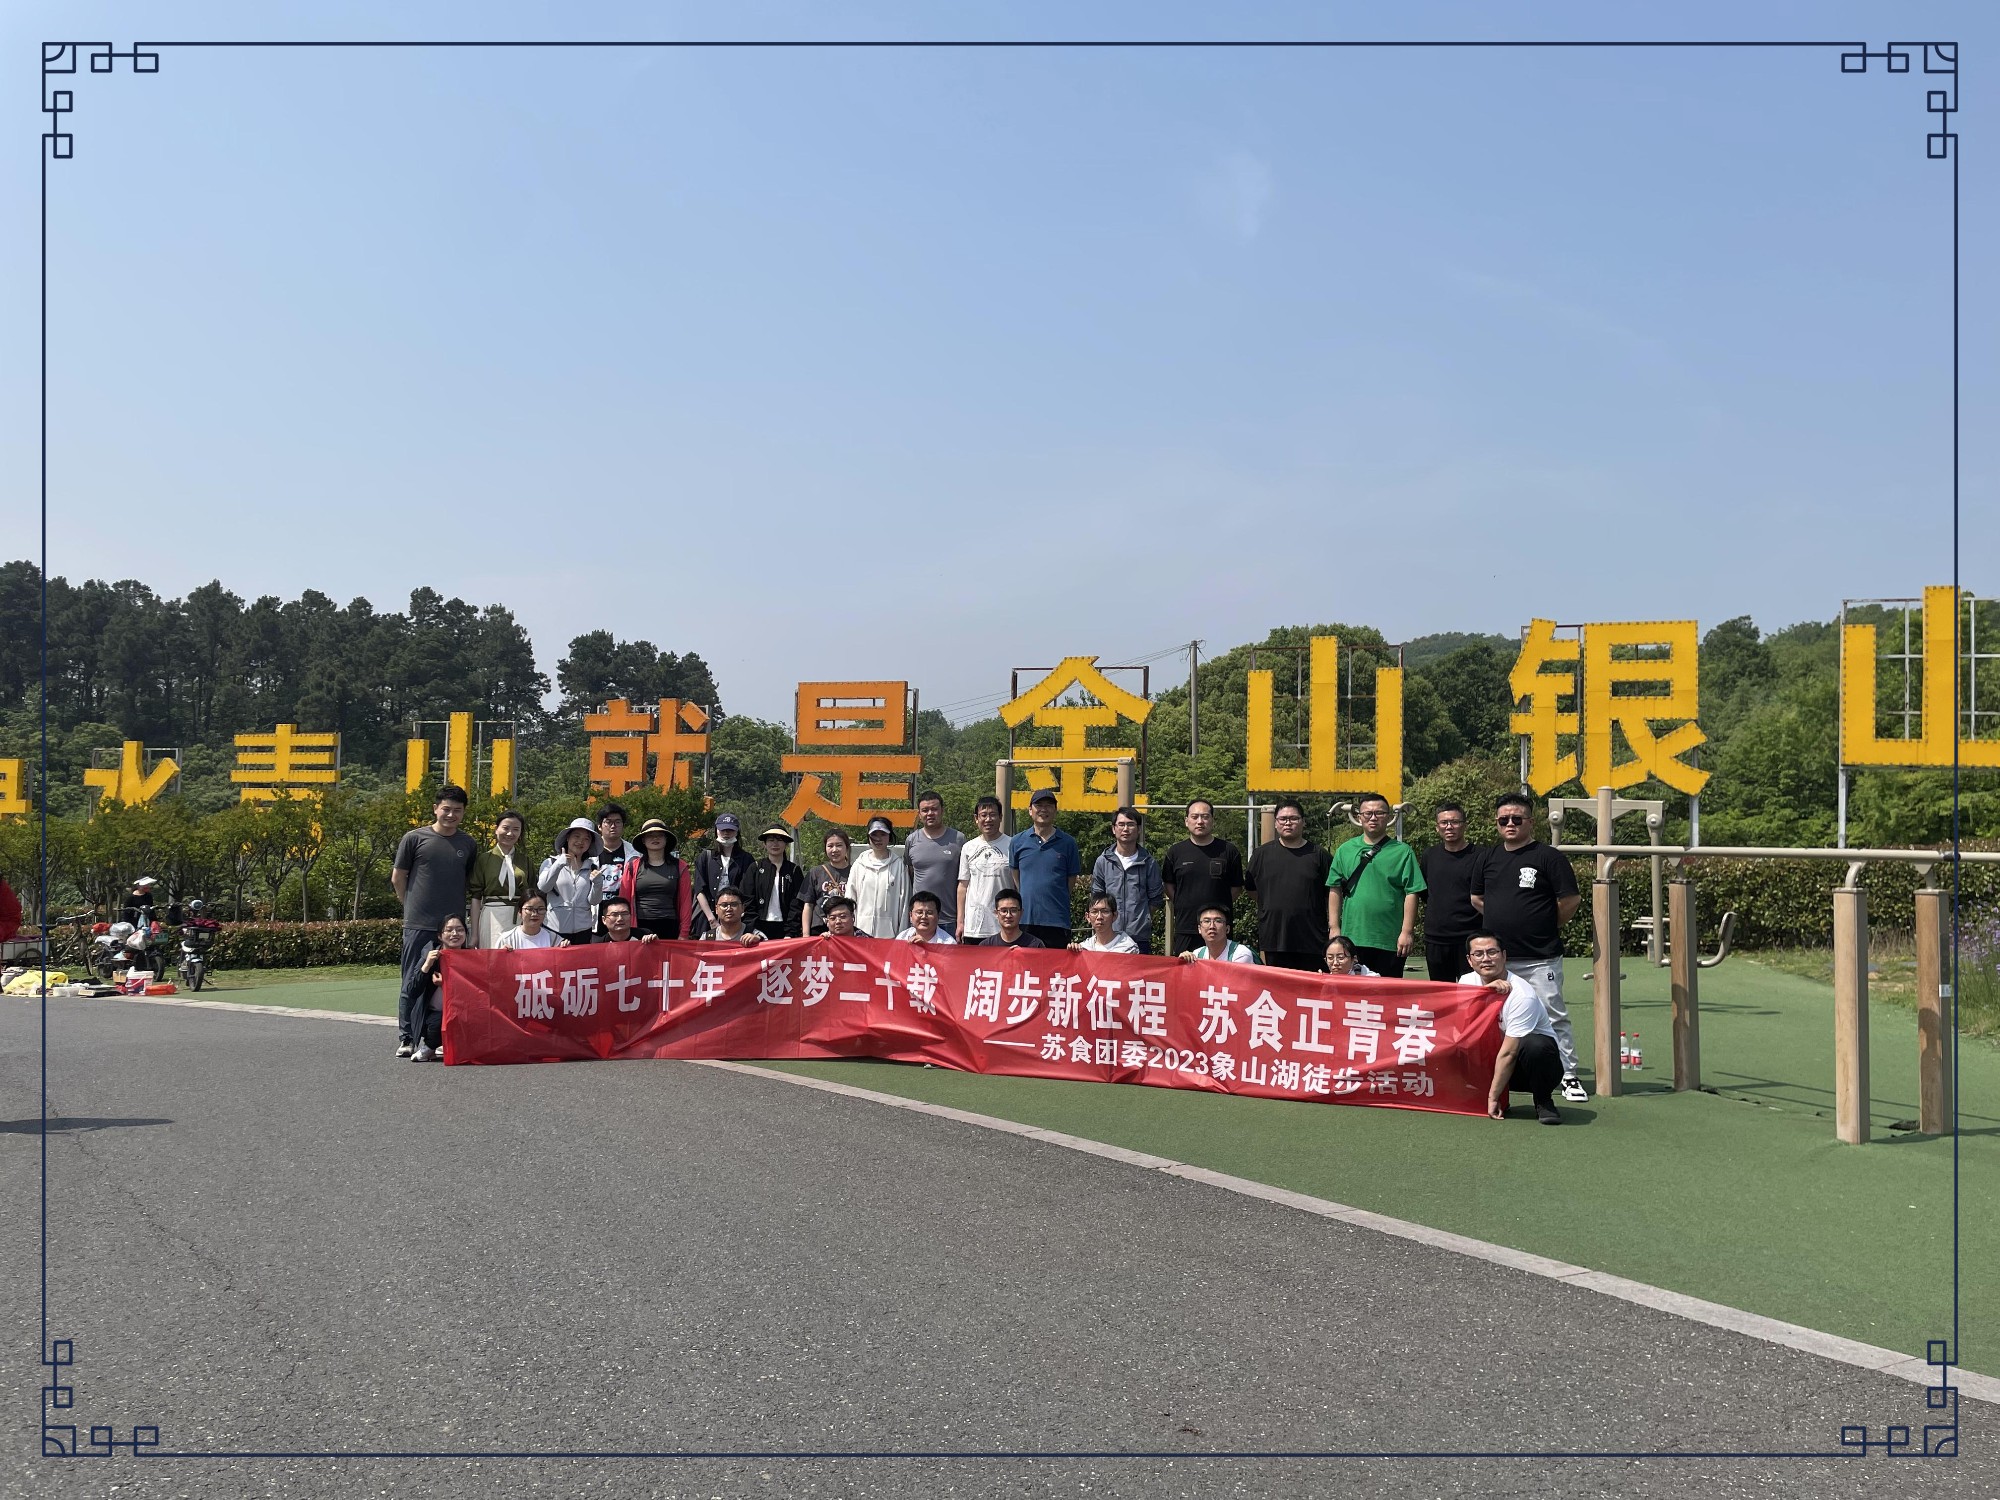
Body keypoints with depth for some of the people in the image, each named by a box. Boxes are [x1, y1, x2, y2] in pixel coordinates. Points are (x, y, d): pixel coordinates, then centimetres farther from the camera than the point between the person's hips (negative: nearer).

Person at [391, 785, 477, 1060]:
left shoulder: (468, 844, 10)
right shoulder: (415, 838, 0)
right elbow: (397, 878, 7)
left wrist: (456, 907, 12)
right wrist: (413, 906, 9)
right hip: (418, 924, -3)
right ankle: (406, 1039, 10)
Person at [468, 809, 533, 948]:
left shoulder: (525, 861, 13)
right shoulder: (484, 859, 5)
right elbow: (476, 897, 3)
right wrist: (474, 934, -2)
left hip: (521, 919, 2)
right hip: (493, 917, -2)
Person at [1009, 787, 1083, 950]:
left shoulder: (1067, 843, 6)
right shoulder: (1018, 842, 9)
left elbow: (1072, 880, 10)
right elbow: (1014, 878, 14)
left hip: (1057, 920, -1)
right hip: (1024, 918, 1)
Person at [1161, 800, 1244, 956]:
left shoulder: (1228, 851, 4)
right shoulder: (1176, 852, 7)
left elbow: (1237, 887, 9)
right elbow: (1169, 886, 13)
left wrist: (1221, 907, 2)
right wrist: (1184, 907, 4)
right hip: (1185, 929, 1)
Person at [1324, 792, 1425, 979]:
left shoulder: (1403, 851, 1)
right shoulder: (1345, 851, 10)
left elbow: (1411, 893, -3)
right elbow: (1335, 891, 10)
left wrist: (1407, 932, -8)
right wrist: (1334, 928, 3)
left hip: (1390, 941, -2)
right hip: (1351, 938, 2)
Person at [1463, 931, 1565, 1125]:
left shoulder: (1522, 995, -22)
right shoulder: (1468, 981, -2)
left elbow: (1509, 1053, -23)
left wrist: (1492, 1098, -22)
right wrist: (1486, 989, -31)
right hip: (1493, 1059, 5)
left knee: (1533, 1045, -40)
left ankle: (1543, 1103, -14)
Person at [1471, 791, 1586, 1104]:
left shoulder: (1548, 857, -7)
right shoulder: (1490, 856, 10)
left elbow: (1571, 900, -8)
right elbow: (1477, 898, 21)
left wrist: (1544, 927, 1)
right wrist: (1506, 922, 12)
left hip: (1539, 958, -5)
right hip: (1497, 957, 6)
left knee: (1554, 1017, -3)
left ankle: (1569, 1076, 5)